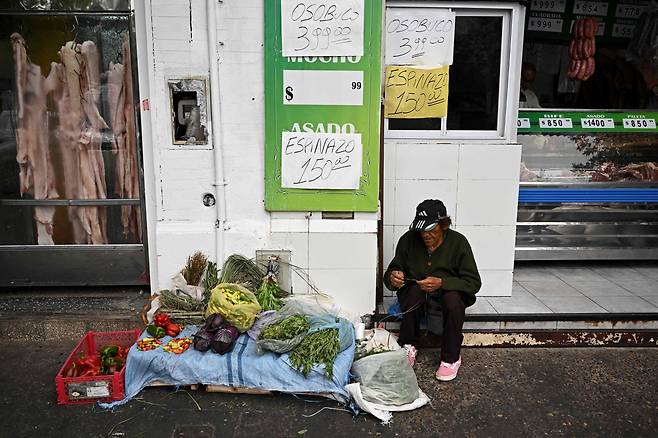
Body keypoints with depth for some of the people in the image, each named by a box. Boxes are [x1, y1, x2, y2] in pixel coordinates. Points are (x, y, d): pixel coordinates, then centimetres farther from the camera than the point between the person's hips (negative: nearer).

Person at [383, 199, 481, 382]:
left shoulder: (458, 242, -15)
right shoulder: (408, 239, -10)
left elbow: (474, 283, -16)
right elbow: (391, 271, 0)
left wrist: (442, 283, -32)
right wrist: (392, 277, -26)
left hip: (449, 290, -1)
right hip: (414, 293, 1)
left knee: (453, 300, -35)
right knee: (414, 290, -34)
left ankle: (451, 358, -15)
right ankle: (407, 347, -17)